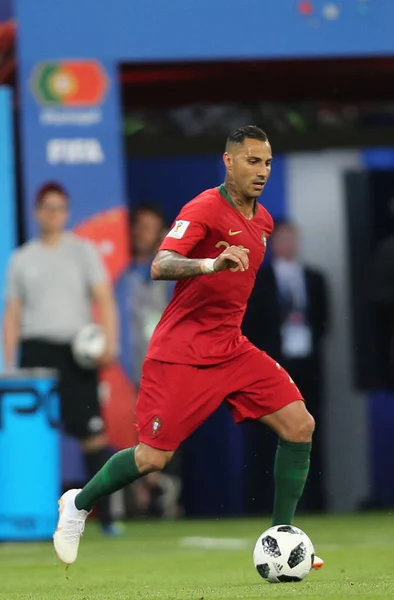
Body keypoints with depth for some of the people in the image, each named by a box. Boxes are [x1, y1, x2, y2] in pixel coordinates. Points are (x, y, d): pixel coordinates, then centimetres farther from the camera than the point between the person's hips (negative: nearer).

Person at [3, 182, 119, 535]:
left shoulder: (82, 251, 10)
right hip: (35, 351, 2)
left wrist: (109, 343, -12)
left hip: (76, 350, -2)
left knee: (93, 433, -8)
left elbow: (104, 299, 4)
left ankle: (106, 515, -7)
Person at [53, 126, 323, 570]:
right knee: (153, 457, -9)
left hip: (232, 349, 7)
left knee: (299, 425, -8)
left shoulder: (263, 220, 11)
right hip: (181, 352, -7)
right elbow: (160, 267, -28)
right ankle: (79, 504, 19)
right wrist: (213, 264, -43)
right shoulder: (204, 209, -14)